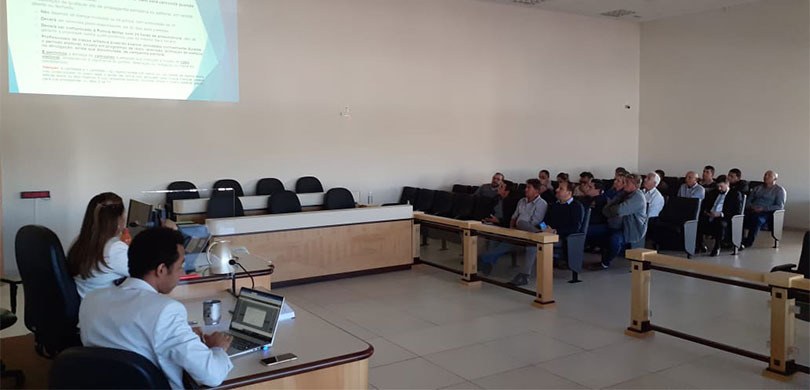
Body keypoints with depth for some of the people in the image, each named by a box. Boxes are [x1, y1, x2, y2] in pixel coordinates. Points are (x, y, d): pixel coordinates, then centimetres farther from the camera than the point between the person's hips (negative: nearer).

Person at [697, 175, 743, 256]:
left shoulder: (736, 194, 10)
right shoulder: (713, 193, 26)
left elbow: (737, 211, -2)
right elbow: (704, 205, 23)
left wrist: (721, 214, -15)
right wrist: (705, 211, -1)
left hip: (722, 219, -5)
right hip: (709, 218, 5)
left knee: (721, 224, -39)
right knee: (698, 221, -26)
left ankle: (717, 247, -22)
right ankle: (699, 245, -12)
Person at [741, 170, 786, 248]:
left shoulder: (780, 190, 12)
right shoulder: (758, 188, 28)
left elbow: (780, 206, 0)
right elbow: (748, 201, 21)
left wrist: (763, 208, -12)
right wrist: (751, 206, -4)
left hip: (767, 212, -4)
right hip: (753, 210, 4)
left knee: (757, 218, -40)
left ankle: (747, 242, -44)